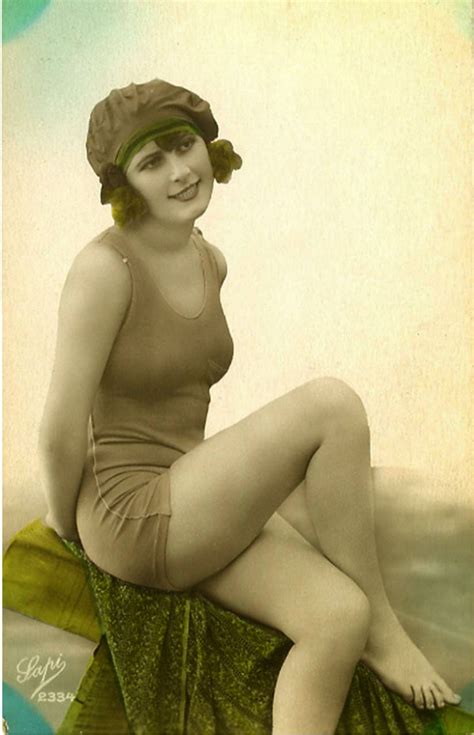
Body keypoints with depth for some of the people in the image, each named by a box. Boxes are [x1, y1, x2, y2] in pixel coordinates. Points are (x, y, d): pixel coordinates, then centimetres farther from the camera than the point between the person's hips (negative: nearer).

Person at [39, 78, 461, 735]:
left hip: (189, 505, 7)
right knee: (333, 404, -22)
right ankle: (382, 629, -6)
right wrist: (65, 520, -1)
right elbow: (61, 430, -15)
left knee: (338, 618, -17)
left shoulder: (210, 263, 7)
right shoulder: (104, 267, -18)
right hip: (133, 517, -7)